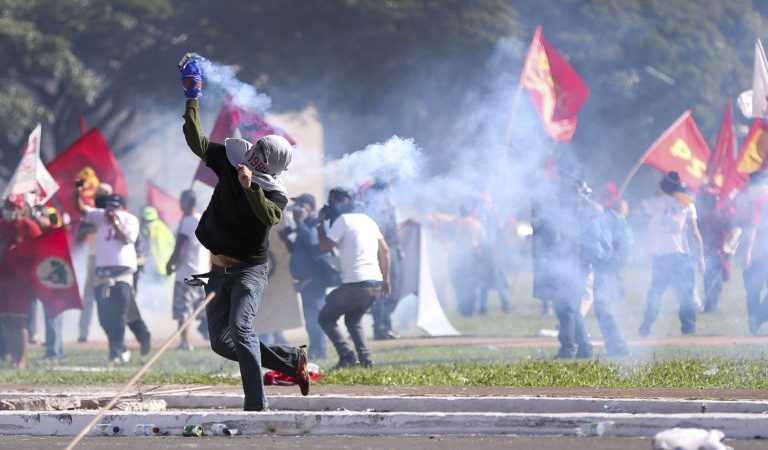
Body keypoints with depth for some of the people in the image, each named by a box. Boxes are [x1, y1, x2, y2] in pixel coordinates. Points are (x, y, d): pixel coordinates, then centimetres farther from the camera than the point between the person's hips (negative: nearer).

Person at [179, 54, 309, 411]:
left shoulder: (275, 194, -16)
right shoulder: (231, 161, -1)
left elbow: (269, 216, -36)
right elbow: (197, 141, -2)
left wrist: (250, 186, -45)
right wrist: (192, 97, -7)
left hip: (250, 269, -7)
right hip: (219, 270, 7)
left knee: (239, 328, -26)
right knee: (222, 342, 8)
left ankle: (256, 405, -27)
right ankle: (292, 359, 23)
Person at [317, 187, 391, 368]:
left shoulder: (342, 220, -5)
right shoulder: (367, 220, 18)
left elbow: (325, 246, -10)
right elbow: (385, 250, 18)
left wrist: (320, 223, 3)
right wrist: (386, 279, 21)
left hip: (355, 285, -8)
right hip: (375, 284, 8)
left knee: (326, 317, 6)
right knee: (353, 320, 26)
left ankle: (347, 355, -12)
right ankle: (365, 358, 5)